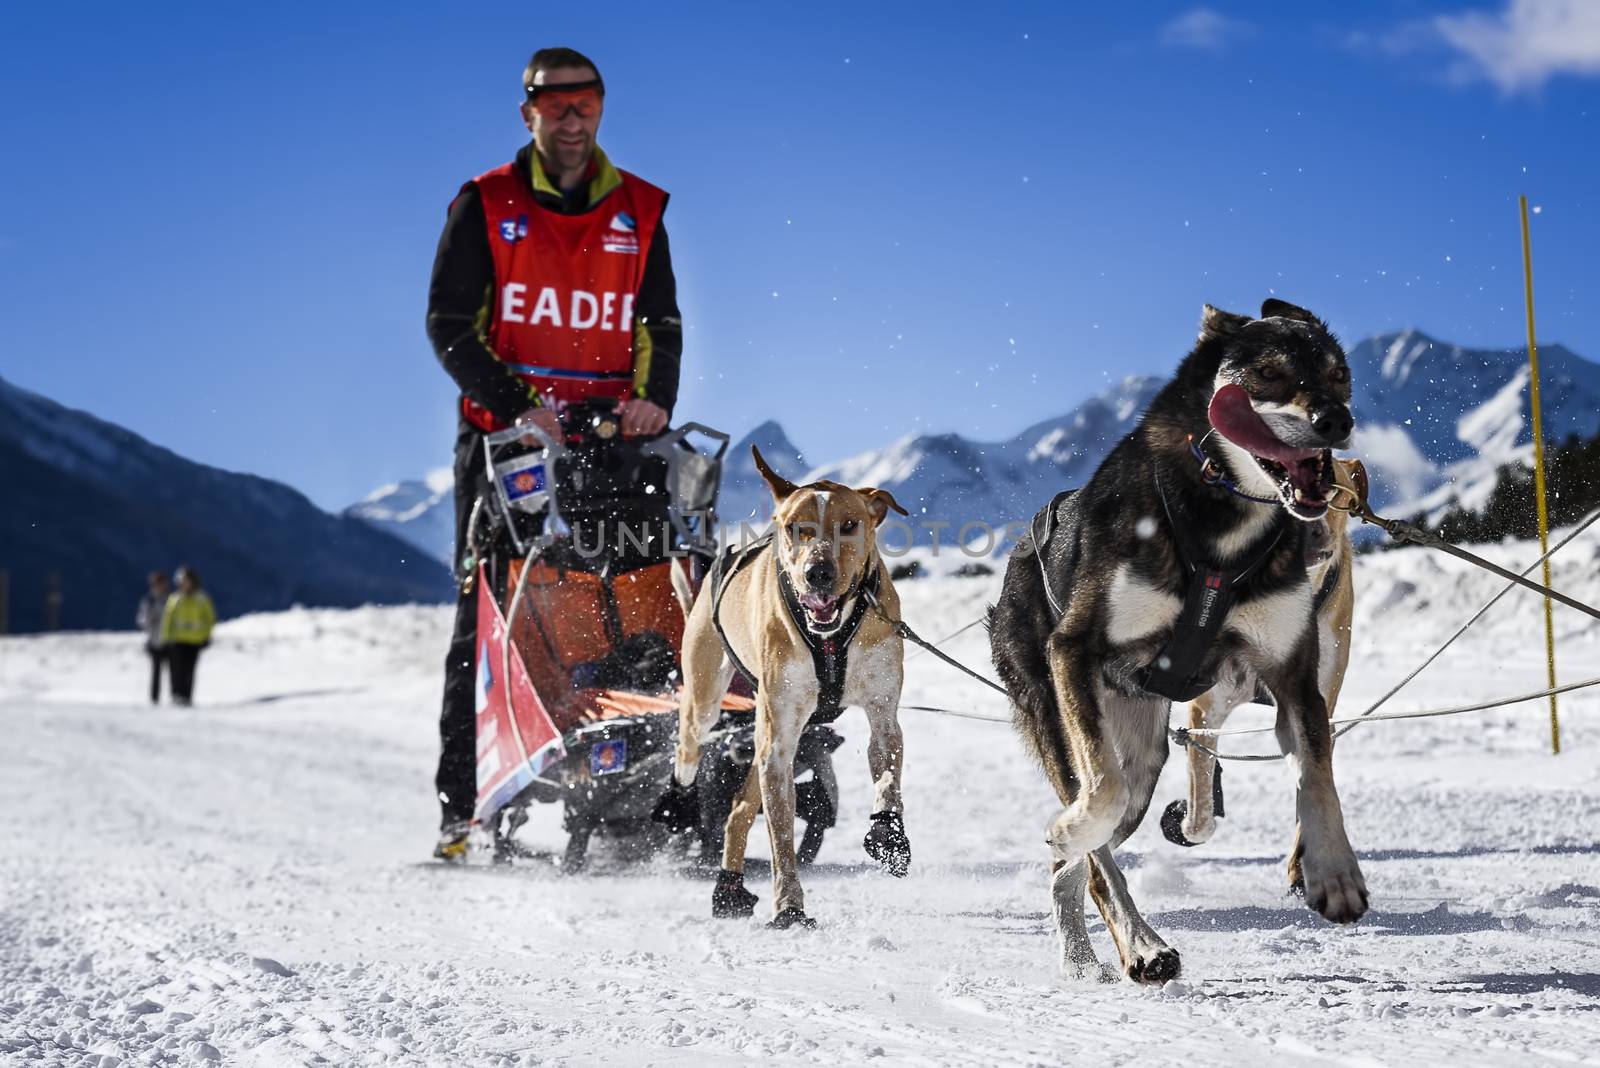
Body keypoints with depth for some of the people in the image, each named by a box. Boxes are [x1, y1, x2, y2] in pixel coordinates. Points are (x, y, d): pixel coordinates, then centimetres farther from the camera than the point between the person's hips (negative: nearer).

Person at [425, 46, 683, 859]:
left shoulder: (640, 211, 13)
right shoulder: (484, 206, 5)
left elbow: (661, 324, 10)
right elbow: (449, 325, -1)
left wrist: (653, 396, -11)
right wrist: (517, 404, -15)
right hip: (504, 440, -2)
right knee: (488, 617, -3)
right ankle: (464, 807, -1)